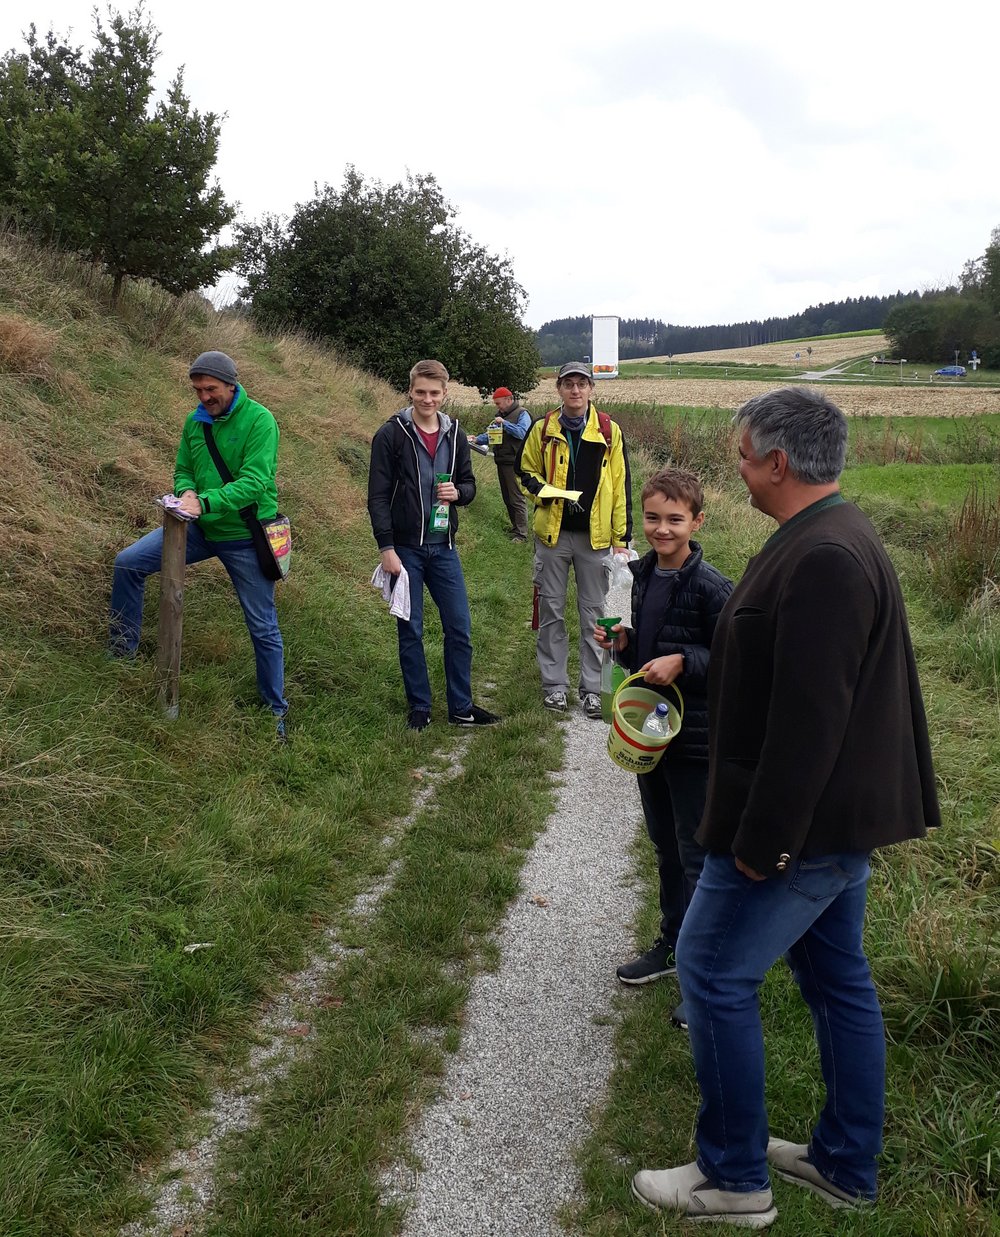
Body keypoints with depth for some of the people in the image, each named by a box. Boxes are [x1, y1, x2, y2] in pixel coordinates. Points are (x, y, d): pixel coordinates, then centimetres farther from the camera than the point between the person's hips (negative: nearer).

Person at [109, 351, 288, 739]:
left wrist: (204, 502, -33)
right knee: (128, 562, -5)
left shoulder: (259, 420, -15)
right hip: (200, 529, 5)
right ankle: (123, 652, 11)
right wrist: (186, 491, -13)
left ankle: (276, 710, 20)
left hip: (244, 536, -5)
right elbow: (182, 470, 11)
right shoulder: (195, 422, 4)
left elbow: (255, 481, -24)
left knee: (263, 627, 5)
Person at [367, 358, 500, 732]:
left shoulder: (454, 435, 7)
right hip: (405, 549, -4)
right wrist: (387, 549, -14)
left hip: (443, 547, 4)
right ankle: (419, 707, 19)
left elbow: (469, 484, 15)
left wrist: (457, 492, -9)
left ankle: (461, 707, 17)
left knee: (460, 629, 5)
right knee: (410, 631, 6)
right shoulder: (391, 434, -7)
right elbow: (378, 496, -9)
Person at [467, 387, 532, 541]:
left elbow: (522, 433, -22)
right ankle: (515, 527, 25)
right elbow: (492, 435, 20)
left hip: (514, 463, -9)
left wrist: (504, 423, -22)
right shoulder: (500, 415, 17)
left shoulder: (522, 414, -7)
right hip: (502, 462, 9)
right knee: (507, 498, 14)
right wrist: (477, 439, 3)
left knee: (516, 499, -8)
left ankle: (521, 534, -6)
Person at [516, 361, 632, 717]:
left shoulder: (609, 431, 0)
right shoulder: (543, 430, 3)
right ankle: (554, 683, 21)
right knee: (551, 610, 8)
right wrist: (543, 491, -11)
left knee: (593, 612, 6)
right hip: (552, 532, 1)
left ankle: (592, 687, 17)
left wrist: (622, 537, -2)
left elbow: (620, 486, 1)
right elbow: (525, 472, 12)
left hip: (595, 536, -1)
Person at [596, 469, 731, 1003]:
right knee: (665, 846, 21)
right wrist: (623, 643, -3)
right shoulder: (642, 574, 5)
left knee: (697, 856, 2)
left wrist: (681, 662, -28)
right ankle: (673, 944, 38)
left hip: (695, 739, -8)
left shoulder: (711, 587, -18)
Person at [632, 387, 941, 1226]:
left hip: (804, 821, -10)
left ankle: (734, 1178, 17)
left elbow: (806, 720, -27)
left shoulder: (820, 558, -24)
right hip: (838, 813, 10)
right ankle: (846, 1165, 33)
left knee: (714, 975, 2)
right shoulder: (842, 538, 10)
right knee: (839, 979, 18)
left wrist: (762, 840, -22)